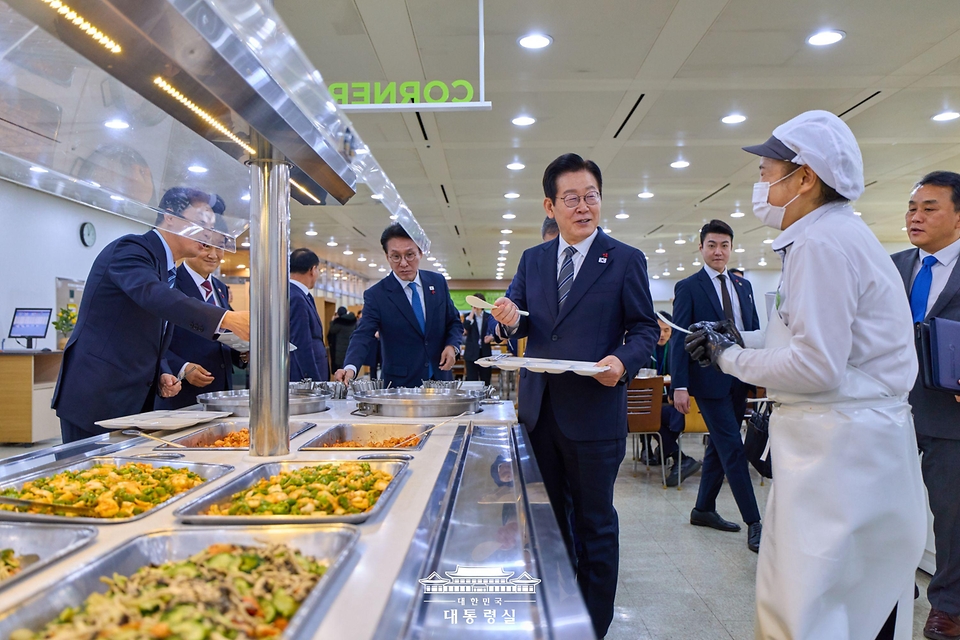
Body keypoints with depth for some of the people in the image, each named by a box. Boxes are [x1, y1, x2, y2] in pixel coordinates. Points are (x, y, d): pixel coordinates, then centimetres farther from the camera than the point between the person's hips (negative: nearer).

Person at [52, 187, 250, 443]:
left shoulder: (169, 273, 18)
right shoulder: (130, 248, -10)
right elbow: (152, 295, -33)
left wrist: (160, 378, 5)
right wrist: (226, 318, -42)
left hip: (134, 402, 9)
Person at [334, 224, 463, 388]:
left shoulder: (438, 282, 2)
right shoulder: (376, 295, -8)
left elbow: (454, 322, 10)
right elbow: (363, 335, -17)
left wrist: (452, 346, -9)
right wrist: (350, 368, -34)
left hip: (440, 379, 3)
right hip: (400, 385, -3)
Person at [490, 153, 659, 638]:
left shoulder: (626, 260, -3)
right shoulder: (532, 260, 9)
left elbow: (645, 328, -3)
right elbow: (521, 322, 10)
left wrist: (623, 361, -22)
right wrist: (510, 319, -14)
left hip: (593, 411, -4)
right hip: (539, 410, 5)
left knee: (594, 522, 8)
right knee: (549, 514, 19)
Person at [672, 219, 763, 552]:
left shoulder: (743, 286, 13)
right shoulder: (688, 287, -4)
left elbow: (755, 332, 15)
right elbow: (680, 339, -8)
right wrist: (680, 386, -15)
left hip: (739, 379, 6)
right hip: (709, 379, -6)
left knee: (719, 446, 14)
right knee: (733, 449, -7)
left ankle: (704, 509, 27)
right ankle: (754, 523, -1)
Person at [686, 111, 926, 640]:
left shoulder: (821, 243, -18)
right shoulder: (838, 234, 15)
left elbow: (816, 367, -23)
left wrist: (731, 358, -9)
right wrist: (741, 339, 12)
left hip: (841, 451, -10)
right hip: (847, 438, 10)